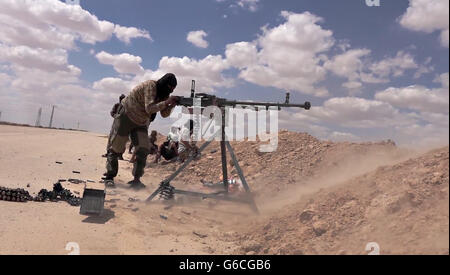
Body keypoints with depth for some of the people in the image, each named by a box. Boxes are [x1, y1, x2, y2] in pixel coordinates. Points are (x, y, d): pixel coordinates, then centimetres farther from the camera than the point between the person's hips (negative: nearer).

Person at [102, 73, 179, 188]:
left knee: (143, 150, -8)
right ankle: (109, 177, 16)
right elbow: (149, 108, -33)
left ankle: (136, 179, 1)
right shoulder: (150, 86, -24)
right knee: (116, 149, 2)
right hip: (126, 118, -6)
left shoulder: (164, 93, -1)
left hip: (140, 123, 7)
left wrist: (171, 106, -21)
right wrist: (166, 102, -36)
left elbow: (164, 114, -4)